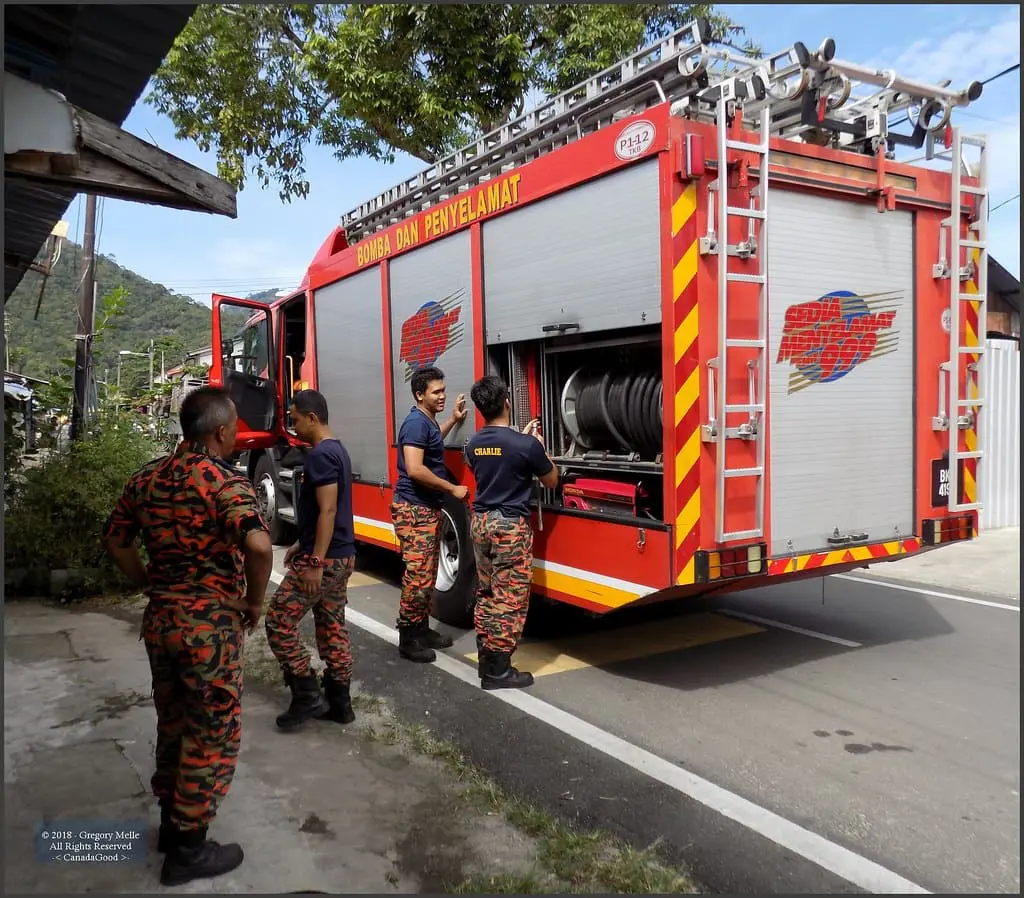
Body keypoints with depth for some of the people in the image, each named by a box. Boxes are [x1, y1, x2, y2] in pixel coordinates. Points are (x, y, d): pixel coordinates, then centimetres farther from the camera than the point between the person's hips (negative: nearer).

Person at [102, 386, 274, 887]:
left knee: (172, 723, 23)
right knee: (212, 734, 7)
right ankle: (188, 850, 18)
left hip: (159, 619, 8)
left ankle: (172, 823, 39)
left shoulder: (146, 478, 6)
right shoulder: (224, 480, -18)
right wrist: (254, 601, -16)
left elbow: (115, 540, 15)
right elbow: (258, 544, -32)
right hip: (210, 624, -7)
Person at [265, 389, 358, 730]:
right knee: (333, 628, 13)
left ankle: (307, 694, 4)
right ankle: (339, 702, 20)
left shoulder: (319, 455, -18)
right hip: (342, 556, 10)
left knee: (279, 621, 0)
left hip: (324, 559, -10)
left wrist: (315, 562, -23)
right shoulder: (338, 451, 14)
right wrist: (302, 545, 25)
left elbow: (328, 511, -23)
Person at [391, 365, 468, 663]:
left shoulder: (428, 422, 12)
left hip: (428, 509, 10)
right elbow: (414, 470, -27)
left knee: (428, 575, 15)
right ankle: (408, 638, 2)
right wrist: (453, 489, -18)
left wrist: (454, 420, 28)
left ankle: (422, 630, 24)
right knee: (417, 575, -7)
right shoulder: (416, 422, -17)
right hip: (414, 510, -10)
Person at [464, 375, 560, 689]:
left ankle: (485, 659, 24)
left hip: (480, 522, 7)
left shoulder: (474, 445, 3)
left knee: (486, 594, 16)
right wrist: (540, 446, 10)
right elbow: (552, 481, -1)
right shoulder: (526, 445, -17)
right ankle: (498, 670, 4)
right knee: (509, 599, 0)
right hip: (510, 526, -7)